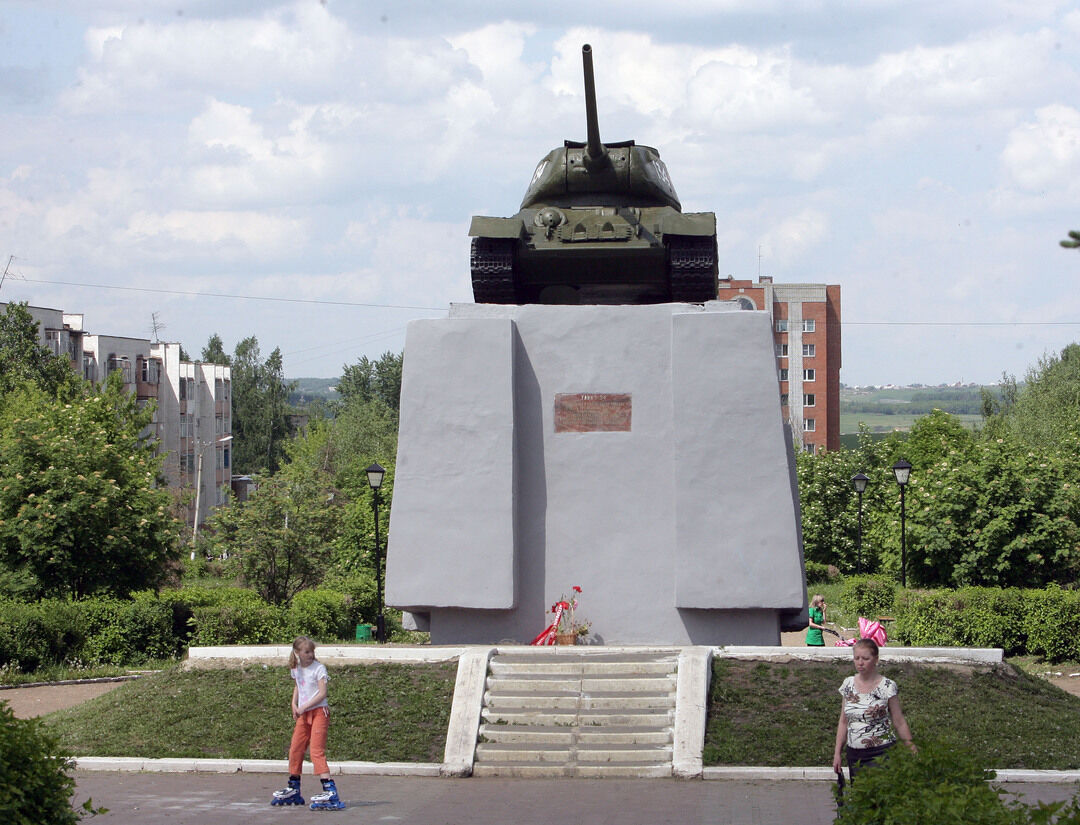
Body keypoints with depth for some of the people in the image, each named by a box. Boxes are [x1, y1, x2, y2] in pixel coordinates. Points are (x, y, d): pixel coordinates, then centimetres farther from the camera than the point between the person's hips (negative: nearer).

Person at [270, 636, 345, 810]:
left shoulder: (318, 668, -10)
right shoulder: (296, 669, 10)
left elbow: (322, 693, -15)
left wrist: (303, 707, -16)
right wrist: (294, 705, 13)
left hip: (319, 711, -7)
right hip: (303, 714, 7)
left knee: (316, 751, -18)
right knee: (295, 750, 12)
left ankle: (330, 792, -25)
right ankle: (293, 791, 29)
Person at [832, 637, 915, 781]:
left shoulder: (887, 687, -6)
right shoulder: (848, 684, 8)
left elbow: (899, 723, -3)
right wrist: (837, 753, 11)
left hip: (881, 753, -5)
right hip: (854, 755, 5)